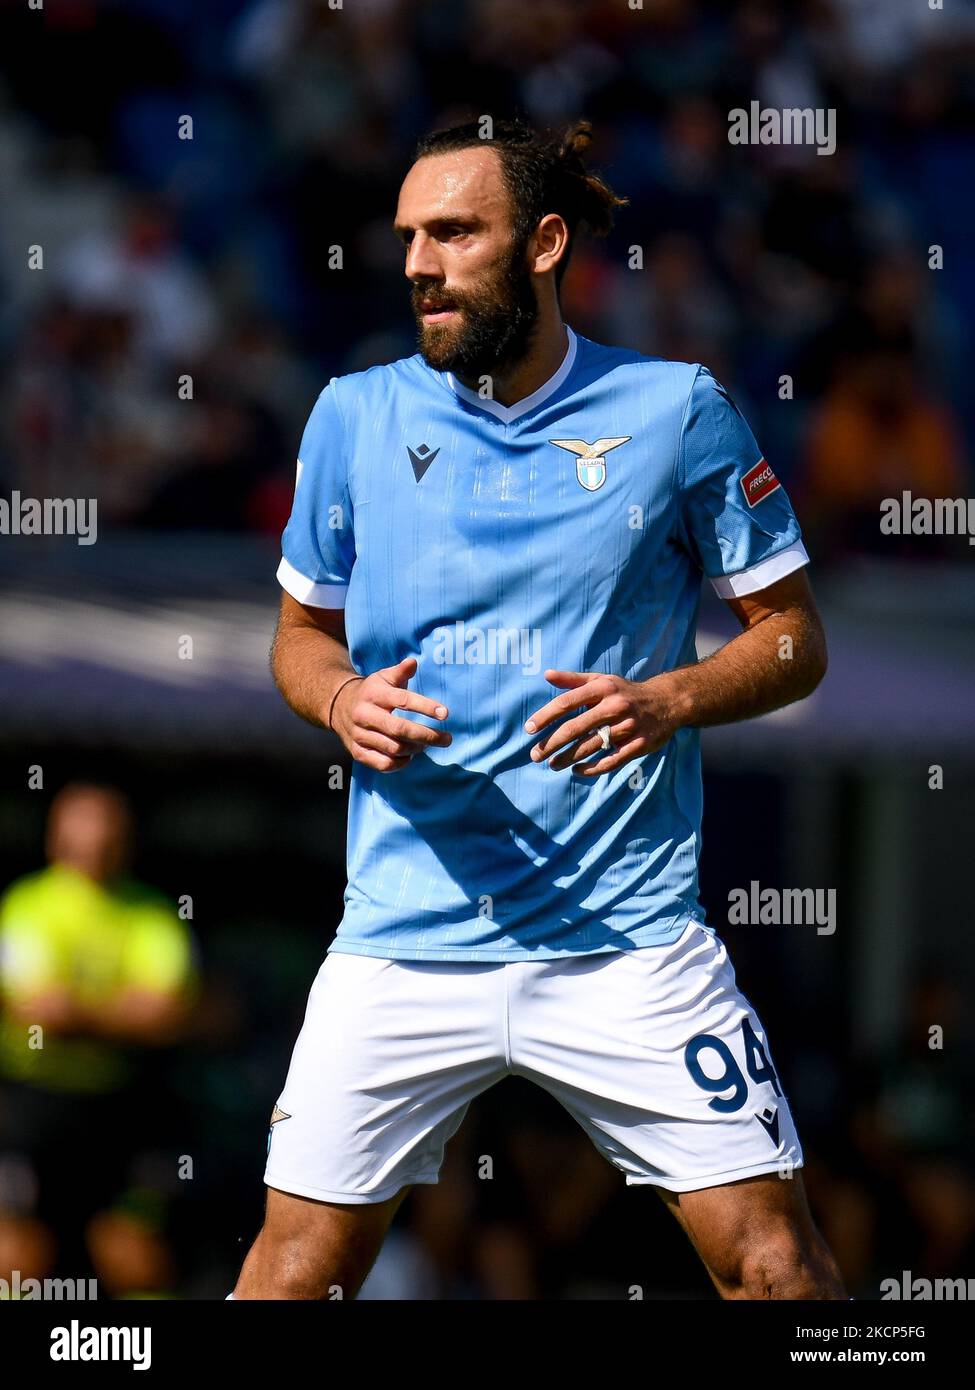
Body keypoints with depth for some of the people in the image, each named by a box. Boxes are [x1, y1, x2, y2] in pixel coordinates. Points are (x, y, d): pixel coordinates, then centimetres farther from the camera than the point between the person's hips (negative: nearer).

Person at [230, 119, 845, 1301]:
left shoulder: (676, 410, 0)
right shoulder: (356, 417, 6)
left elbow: (793, 636, 6)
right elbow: (302, 631, 17)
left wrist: (670, 699, -14)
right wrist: (342, 698, -6)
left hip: (626, 931, -2)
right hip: (407, 933, 2)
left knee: (772, 1260, -7)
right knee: (299, 1261, -1)